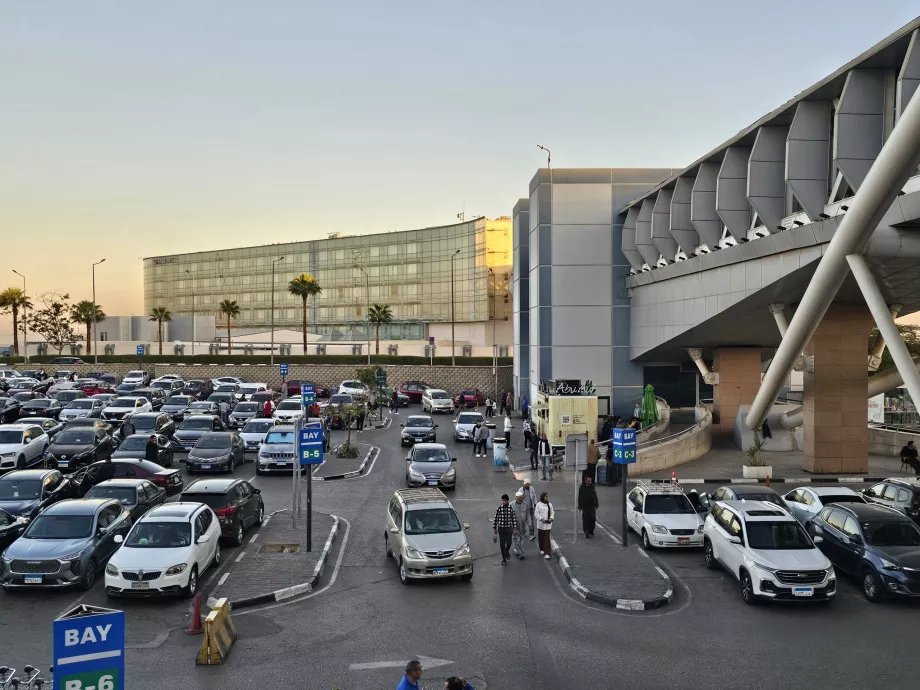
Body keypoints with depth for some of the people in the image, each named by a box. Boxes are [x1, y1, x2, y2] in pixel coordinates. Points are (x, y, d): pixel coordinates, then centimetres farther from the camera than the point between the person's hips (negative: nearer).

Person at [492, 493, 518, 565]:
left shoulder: (511, 508, -7)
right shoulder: (499, 509, -9)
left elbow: (514, 519, 0)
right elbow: (495, 519, -2)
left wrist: (514, 529, -1)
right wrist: (494, 528, 1)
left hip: (509, 529, 1)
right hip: (501, 529, -1)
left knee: (509, 543, 3)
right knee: (502, 544, 2)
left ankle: (507, 551, 38)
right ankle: (504, 559, 17)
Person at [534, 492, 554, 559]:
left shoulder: (550, 504, 5)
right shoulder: (539, 505, -6)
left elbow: (552, 512, 12)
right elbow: (536, 514, -7)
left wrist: (551, 518, -8)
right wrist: (541, 519, -18)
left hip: (548, 524, 1)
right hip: (541, 524, -1)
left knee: (547, 538, -4)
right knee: (541, 537, 10)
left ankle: (547, 553, -6)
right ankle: (542, 550, 31)